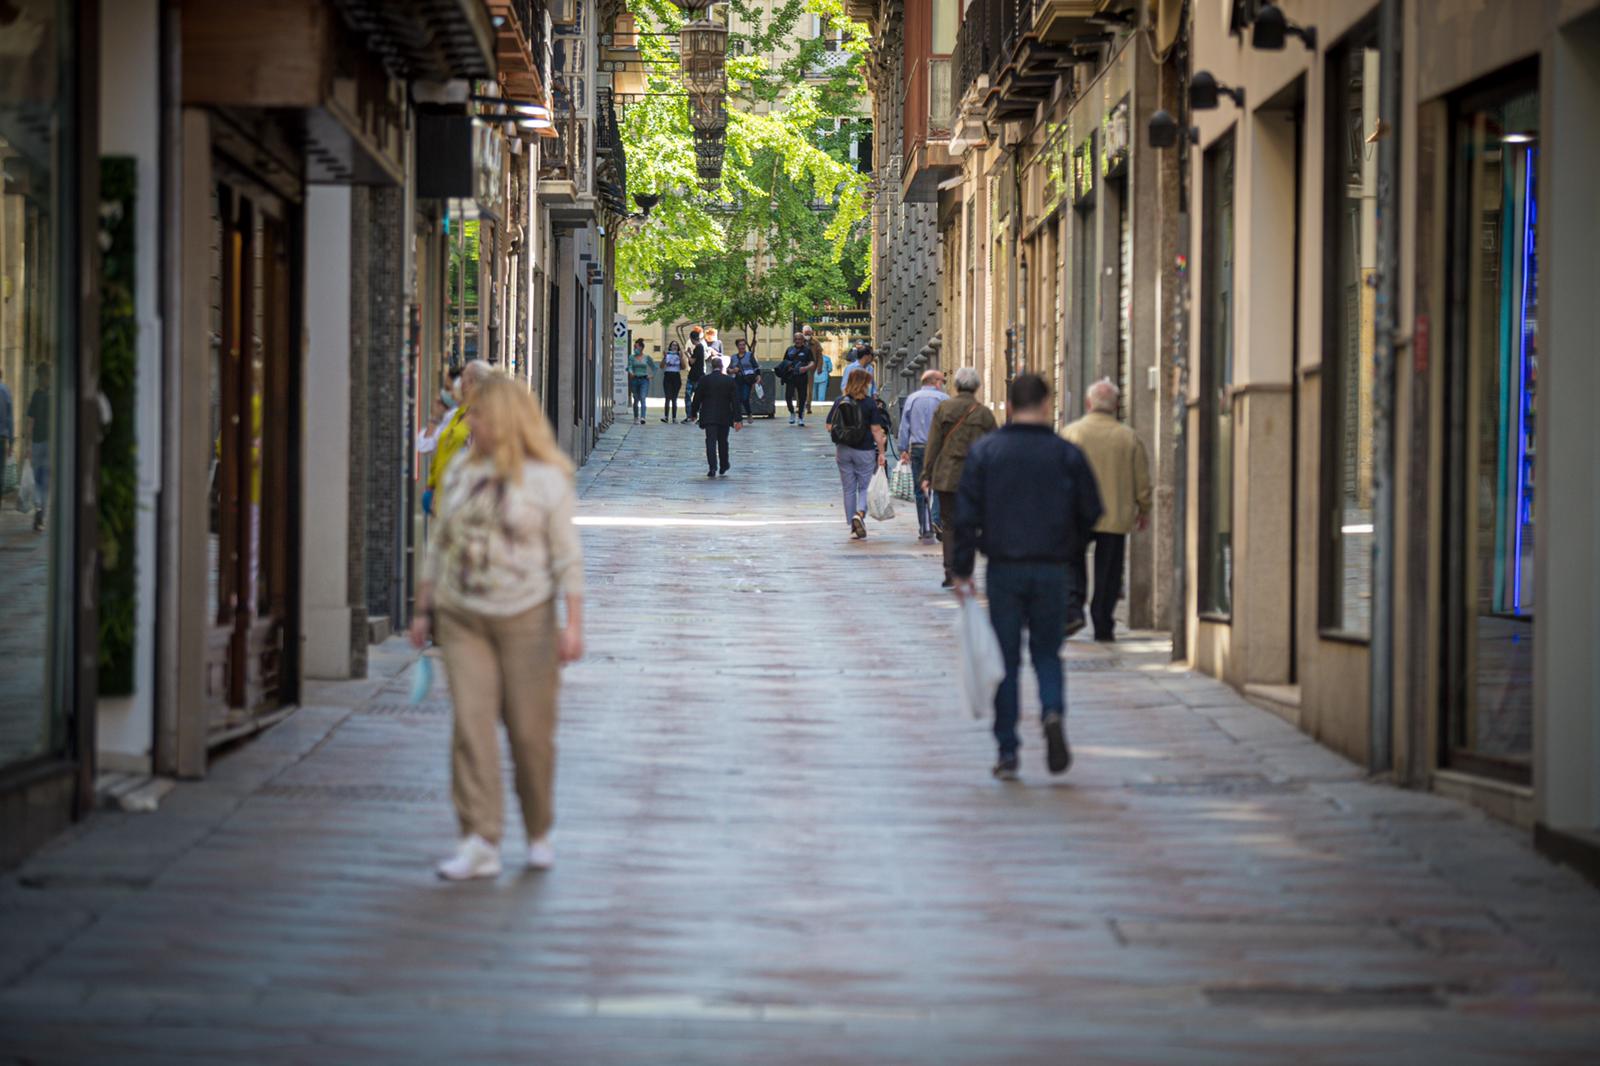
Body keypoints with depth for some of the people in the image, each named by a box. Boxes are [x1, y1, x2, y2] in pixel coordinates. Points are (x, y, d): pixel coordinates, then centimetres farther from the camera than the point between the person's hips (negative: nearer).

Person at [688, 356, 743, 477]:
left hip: (708, 417, -2)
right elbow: (735, 401, -3)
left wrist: (693, 413, 14)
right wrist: (737, 419, -2)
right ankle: (723, 469, 23)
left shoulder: (704, 380, -4)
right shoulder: (730, 381, -1)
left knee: (711, 441, -5)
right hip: (725, 417, 2)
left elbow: (697, 398, 0)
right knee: (723, 442, 14)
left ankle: (712, 467, -21)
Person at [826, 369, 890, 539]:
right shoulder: (870, 403, -9)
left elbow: (830, 427, 1)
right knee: (864, 487, 10)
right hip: (864, 451, -3)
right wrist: (881, 452, -3)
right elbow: (876, 430, -10)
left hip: (843, 450, 3)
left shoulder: (839, 402, -1)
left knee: (849, 489, 11)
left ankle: (854, 528, 15)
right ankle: (860, 513, -17)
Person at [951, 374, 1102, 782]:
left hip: (1003, 568, 0)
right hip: (1051, 569, 0)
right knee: (1047, 653, 14)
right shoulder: (1067, 454, 0)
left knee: (1006, 660, 6)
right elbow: (1091, 511, 2)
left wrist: (963, 570, 0)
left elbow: (967, 514, -4)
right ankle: (1053, 712, -15)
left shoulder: (984, 451, 0)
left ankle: (1007, 752, 4)